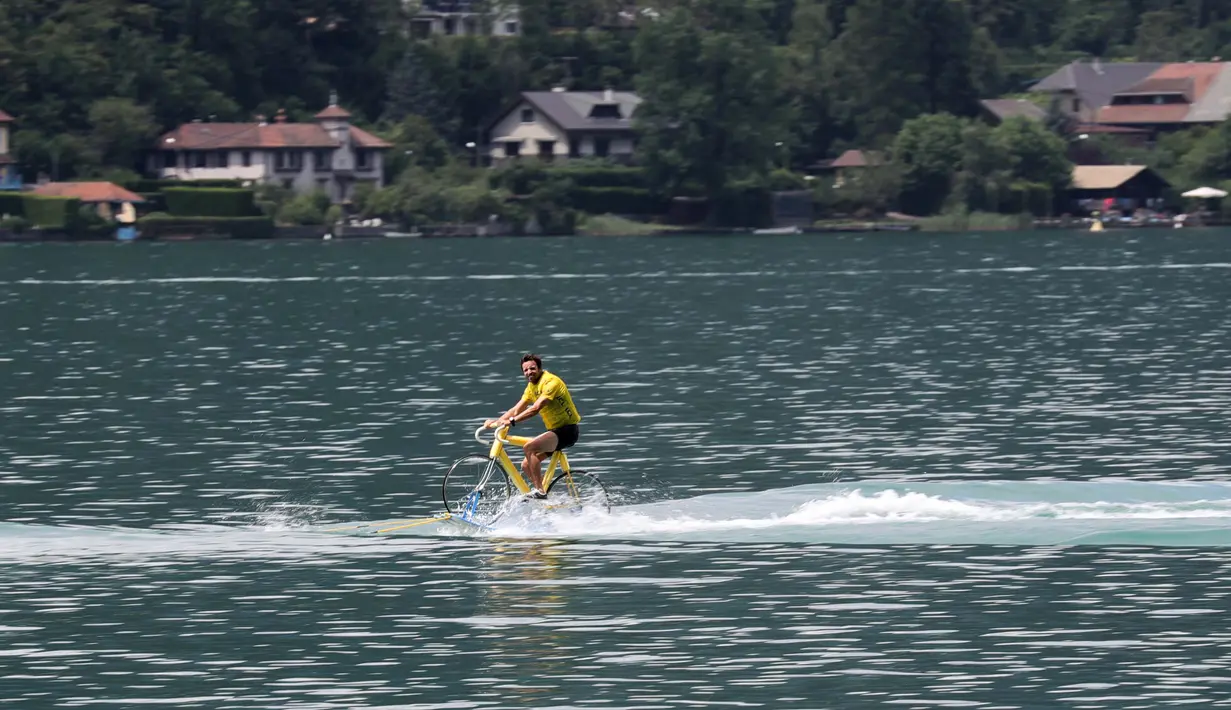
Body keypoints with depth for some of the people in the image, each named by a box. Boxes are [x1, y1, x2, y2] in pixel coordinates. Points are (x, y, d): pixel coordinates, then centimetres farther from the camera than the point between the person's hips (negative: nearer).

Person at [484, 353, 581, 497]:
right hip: (555, 430, 9)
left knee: (529, 447, -27)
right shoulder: (532, 386, 10)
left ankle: (540, 491, -26)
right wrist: (497, 421, -10)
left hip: (568, 430, -9)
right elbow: (517, 409, 6)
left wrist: (512, 421, -38)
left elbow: (536, 408, -31)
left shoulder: (551, 382, -19)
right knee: (526, 465, 2)